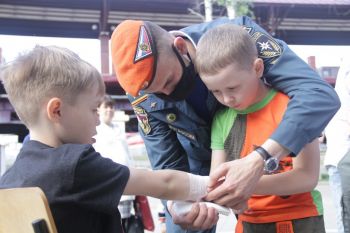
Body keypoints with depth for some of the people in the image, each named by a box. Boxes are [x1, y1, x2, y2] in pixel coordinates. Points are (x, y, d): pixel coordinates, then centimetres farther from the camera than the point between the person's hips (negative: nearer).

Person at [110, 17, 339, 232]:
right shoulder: (144, 96, -22)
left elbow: (320, 93, -40)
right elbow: (167, 167, -14)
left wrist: (258, 161, -53)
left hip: (267, 157, -1)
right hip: (198, 171, 2)